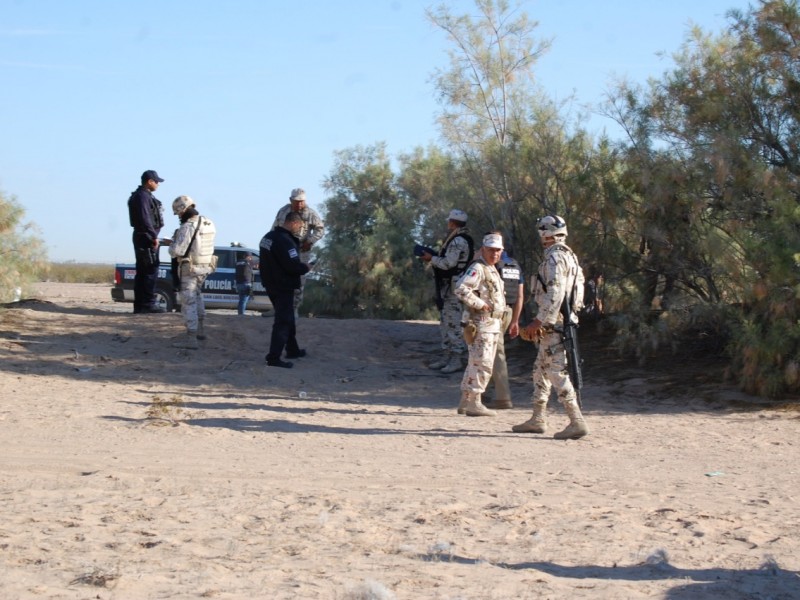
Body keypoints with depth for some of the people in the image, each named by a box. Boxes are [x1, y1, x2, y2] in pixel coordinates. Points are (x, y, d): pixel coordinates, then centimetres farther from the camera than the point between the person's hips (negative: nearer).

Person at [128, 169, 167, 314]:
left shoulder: (144, 195, 20)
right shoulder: (143, 196, -12)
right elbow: (145, 218, -21)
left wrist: (153, 236, 19)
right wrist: (153, 236, -21)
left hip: (142, 237, 11)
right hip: (146, 237, -11)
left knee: (142, 272, 10)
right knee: (151, 269, -10)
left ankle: (139, 305, 11)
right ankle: (149, 302, -11)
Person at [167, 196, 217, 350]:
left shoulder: (188, 227, -21)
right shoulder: (209, 223, 5)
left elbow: (177, 251, -24)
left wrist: (171, 245, -1)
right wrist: (176, 242, 15)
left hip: (190, 268, -9)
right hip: (205, 266, 9)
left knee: (188, 301, -4)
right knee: (197, 294, 27)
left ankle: (191, 338, -4)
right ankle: (199, 328, 36)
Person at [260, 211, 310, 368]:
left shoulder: (268, 237, 8)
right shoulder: (285, 241, -23)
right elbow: (293, 265, -26)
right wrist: (305, 267, -8)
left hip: (271, 284, 10)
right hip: (283, 287, -10)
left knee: (286, 319, 22)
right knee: (283, 321, -5)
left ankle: (292, 350, 34)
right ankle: (274, 357, -7)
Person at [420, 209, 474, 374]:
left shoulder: (458, 241, -15)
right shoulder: (458, 240, 17)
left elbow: (448, 263, -22)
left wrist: (431, 259, -10)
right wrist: (434, 258, 11)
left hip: (453, 287, -11)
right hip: (448, 286, 11)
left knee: (453, 323, -8)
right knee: (445, 322, 15)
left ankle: (457, 359, -6)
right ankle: (446, 356, 20)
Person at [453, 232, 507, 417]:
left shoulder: (492, 270, 19)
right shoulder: (477, 268, -13)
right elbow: (461, 289, -26)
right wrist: (481, 304, -22)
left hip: (493, 325, 10)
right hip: (482, 324, -10)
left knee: (476, 363, 12)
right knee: (482, 364, -11)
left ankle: (465, 401, 18)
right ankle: (474, 403, -8)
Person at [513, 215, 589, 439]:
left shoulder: (555, 258, -15)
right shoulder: (568, 256, 17)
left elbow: (554, 294, -24)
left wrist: (539, 321, -22)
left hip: (553, 323, -11)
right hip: (558, 322, 11)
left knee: (557, 372, -12)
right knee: (541, 370, 17)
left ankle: (577, 422, -15)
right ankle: (538, 419, 23)